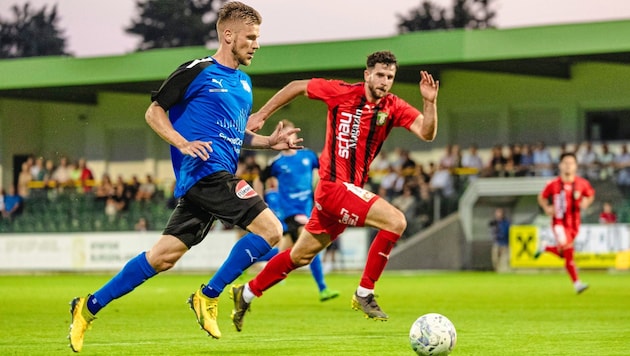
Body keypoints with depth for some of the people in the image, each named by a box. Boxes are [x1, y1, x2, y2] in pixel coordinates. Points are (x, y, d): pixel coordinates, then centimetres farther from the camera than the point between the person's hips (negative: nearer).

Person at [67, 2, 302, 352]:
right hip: (205, 170, -8)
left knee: (163, 256, 6)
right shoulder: (197, 71, -4)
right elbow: (154, 111, -2)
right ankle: (208, 297, -7)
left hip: (219, 176, 8)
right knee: (270, 229, -16)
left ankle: (89, 306, 13)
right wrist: (183, 143, -16)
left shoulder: (243, 82, 21)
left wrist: (269, 141, 14)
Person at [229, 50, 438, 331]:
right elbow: (297, 86, 5)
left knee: (301, 256, 18)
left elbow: (427, 132, -10)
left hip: (349, 190, 6)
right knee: (396, 221, -21)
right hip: (334, 185, -6)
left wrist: (429, 102, -25)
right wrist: (262, 115, 9)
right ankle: (364, 293, -12)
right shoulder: (341, 92, -9)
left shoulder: (394, 108, 1)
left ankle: (246, 294, 34)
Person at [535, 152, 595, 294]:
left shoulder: (582, 183, -4)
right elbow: (542, 197, 6)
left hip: (574, 224, 4)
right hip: (559, 222, -4)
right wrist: (546, 208, -14)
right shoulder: (553, 184, -9)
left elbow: (591, 195, 14)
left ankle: (545, 248, 41)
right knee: (568, 252, -21)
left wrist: (586, 202, -10)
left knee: (562, 253, 13)